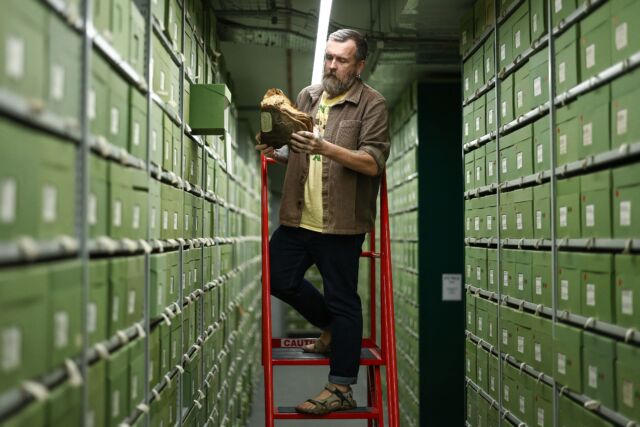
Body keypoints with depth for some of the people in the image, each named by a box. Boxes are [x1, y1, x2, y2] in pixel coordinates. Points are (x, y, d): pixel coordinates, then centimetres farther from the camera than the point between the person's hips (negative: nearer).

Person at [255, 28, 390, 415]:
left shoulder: (372, 104, -7)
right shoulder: (308, 96, 11)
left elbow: (373, 163, -17)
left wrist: (326, 148, -28)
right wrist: (275, 152, -1)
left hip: (341, 222, -7)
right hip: (299, 217, 7)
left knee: (343, 300, 1)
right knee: (279, 279, 14)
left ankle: (341, 389, 12)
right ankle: (333, 328, 36)